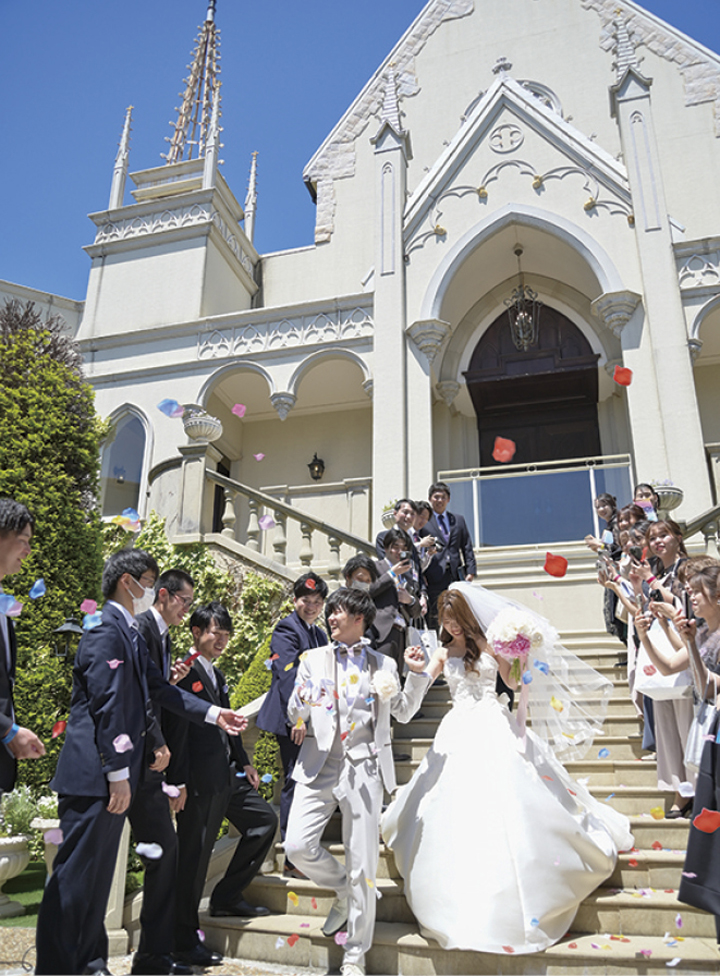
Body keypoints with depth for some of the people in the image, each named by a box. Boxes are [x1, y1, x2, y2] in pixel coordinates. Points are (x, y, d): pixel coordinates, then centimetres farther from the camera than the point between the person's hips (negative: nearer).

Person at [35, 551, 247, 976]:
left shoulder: (131, 634, 14)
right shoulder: (107, 632, -17)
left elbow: (159, 689, 16)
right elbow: (107, 706, -21)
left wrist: (214, 713, 15)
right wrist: (118, 774, -20)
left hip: (115, 774, 10)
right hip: (95, 775, -10)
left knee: (99, 872, 18)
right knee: (76, 874, 1)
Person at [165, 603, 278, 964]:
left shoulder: (216, 674, 17)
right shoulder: (184, 672, -12)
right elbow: (177, 731, -17)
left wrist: (244, 762, 21)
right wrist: (178, 782, -20)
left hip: (227, 776, 10)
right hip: (199, 782, -9)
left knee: (264, 820, 14)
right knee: (194, 855, 0)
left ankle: (226, 897, 24)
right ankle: (184, 940, 15)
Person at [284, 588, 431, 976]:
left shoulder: (383, 665, 10)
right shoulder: (313, 659, 11)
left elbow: (403, 713, 16)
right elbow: (295, 718, 8)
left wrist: (416, 674, 4)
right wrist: (300, 703, -16)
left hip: (363, 767, -1)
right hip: (319, 765, 1)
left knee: (362, 864, 2)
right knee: (297, 846, -9)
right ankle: (342, 890, 23)